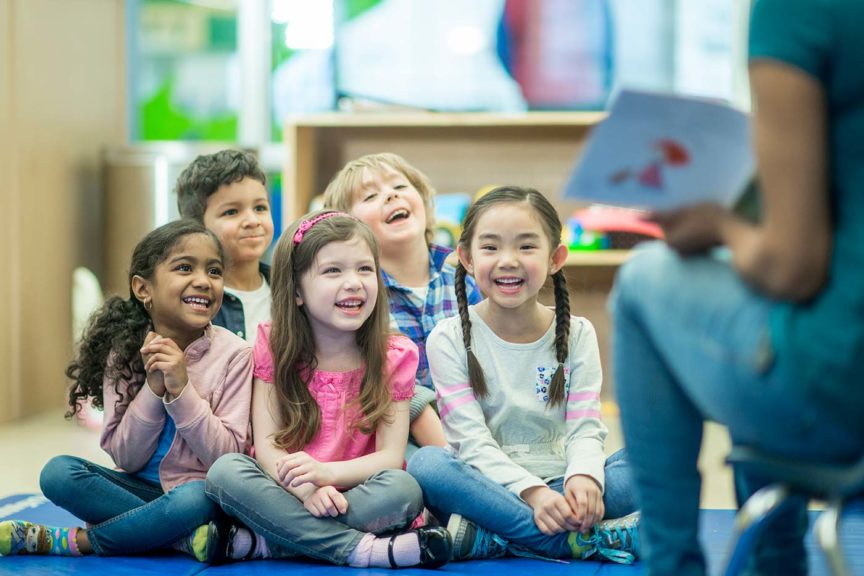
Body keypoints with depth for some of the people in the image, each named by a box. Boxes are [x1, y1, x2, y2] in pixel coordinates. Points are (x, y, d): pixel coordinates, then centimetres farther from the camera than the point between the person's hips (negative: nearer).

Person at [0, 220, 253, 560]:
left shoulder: (233, 354, -10)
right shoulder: (125, 353, -3)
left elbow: (228, 456, -12)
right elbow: (126, 458, -5)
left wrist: (181, 389, -23)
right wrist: (153, 388, -19)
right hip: (141, 487, 3)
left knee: (194, 498, -37)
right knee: (58, 472, -20)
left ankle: (70, 542, -18)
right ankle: (186, 536, -21)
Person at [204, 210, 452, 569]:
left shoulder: (394, 357, -1)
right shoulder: (274, 347, 0)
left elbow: (390, 455, -8)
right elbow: (267, 446, -7)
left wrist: (326, 473, -28)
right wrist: (305, 489, -28)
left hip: (354, 496, 0)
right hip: (287, 494, 1)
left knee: (404, 489, -31)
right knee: (225, 471, -28)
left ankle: (262, 543, -26)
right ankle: (362, 548, -31)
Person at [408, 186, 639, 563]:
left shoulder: (577, 334, 5)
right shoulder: (450, 339, -2)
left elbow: (585, 430, -3)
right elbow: (472, 440, -11)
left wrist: (583, 477, -27)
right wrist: (531, 491, -27)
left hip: (558, 492, 2)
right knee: (426, 464, -33)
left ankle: (487, 538, -30)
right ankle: (589, 538, -34)